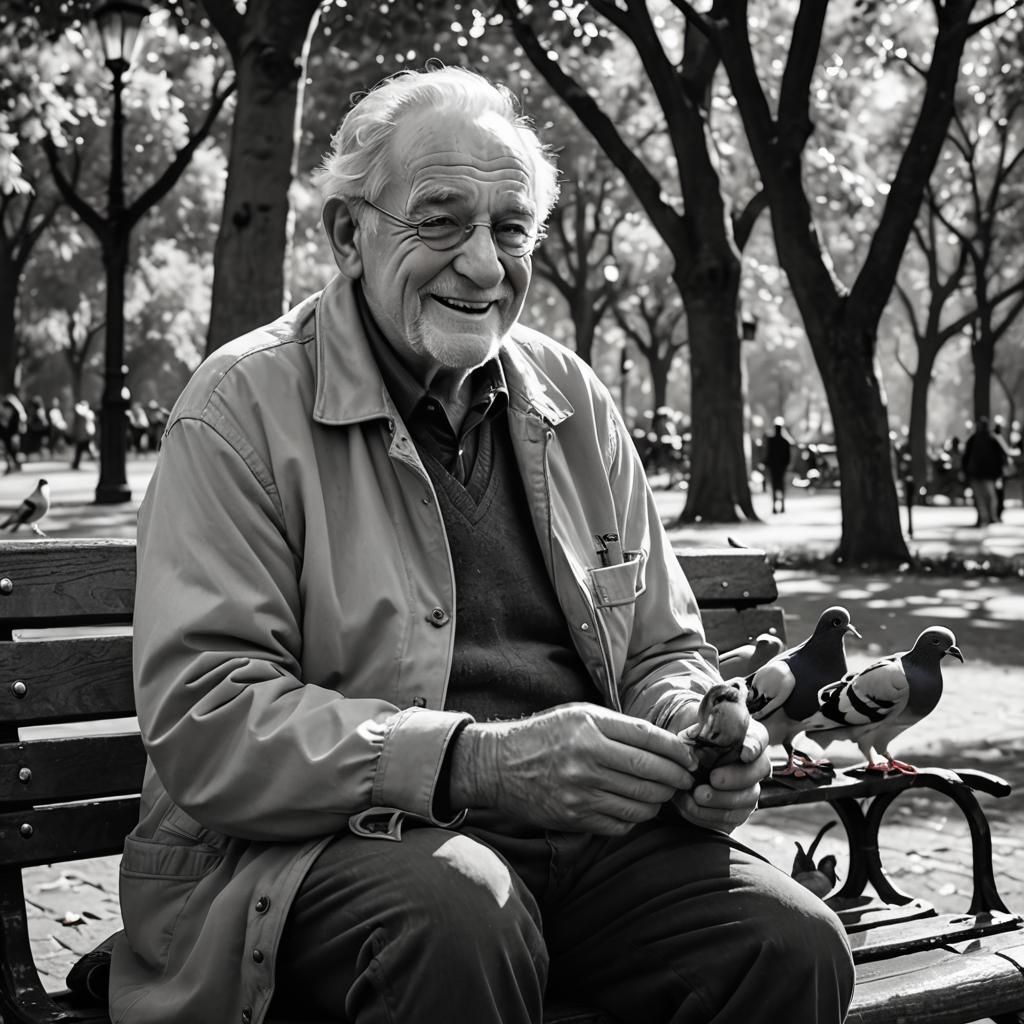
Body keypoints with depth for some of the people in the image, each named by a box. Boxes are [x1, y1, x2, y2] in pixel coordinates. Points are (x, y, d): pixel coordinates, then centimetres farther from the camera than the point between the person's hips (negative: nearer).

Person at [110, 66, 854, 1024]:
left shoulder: (573, 399, 14)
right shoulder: (242, 405, -3)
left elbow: (661, 652, 20)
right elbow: (203, 719, -13)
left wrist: (694, 735, -6)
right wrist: (476, 762, -24)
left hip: (589, 828, 5)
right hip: (336, 835, -4)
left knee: (795, 944, -21)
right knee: (460, 924, -36)